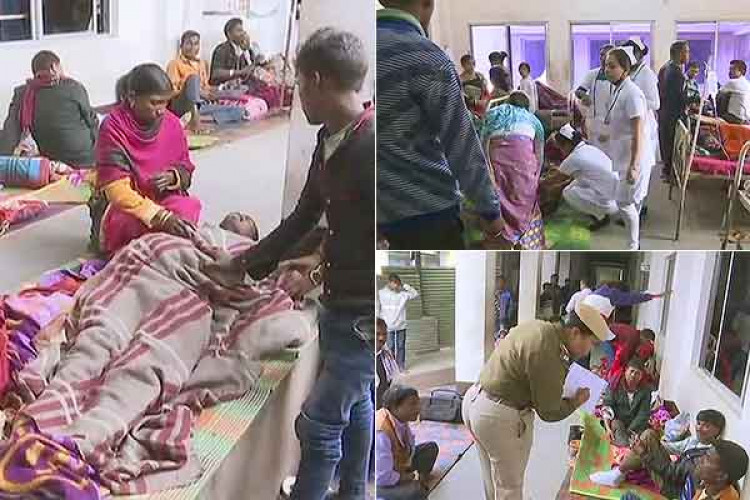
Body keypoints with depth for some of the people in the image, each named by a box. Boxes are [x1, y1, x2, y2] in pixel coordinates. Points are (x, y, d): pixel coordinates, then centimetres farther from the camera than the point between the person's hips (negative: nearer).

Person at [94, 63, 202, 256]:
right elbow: (117, 190, -23)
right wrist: (162, 217, -36)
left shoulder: (172, 123, -1)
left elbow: (186, 170, 11)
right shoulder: (113, 128, -16)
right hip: (125, 208, -4)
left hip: (166, 200, 4)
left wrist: (172, 177, -16)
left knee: (191, 207, -29)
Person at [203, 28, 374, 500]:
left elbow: (367, 245, -24)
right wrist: (243, 265, 17)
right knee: (355, 404, 24)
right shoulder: (332, 138, 3)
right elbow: (304, 216, 13)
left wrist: (323, 266, -10)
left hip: (364, 314, -9)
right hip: (342, 303, 9)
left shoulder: (370, 146, -26)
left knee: (319, 423, 3)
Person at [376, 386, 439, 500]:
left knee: (431, 447, 8)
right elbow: (382, 477, -33)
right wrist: (410, 477, -17)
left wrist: (418, 474, -6)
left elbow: (410, 445, 6)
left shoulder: (400, 418, -14)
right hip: (381, 482, -8)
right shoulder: (381, 433, -37)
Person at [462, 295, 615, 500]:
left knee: (491, 478, 26)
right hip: (501, 417, -9)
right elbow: (549, 412, -15)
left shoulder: (539, 327, 3)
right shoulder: (547, 354, -24)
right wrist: (576, 401, 2)